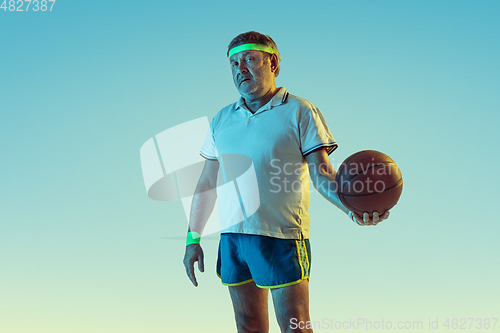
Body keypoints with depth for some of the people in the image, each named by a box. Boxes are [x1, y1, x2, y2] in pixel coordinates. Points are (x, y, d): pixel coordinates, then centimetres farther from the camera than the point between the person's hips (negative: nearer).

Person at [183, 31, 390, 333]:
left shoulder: (300, 112, -1)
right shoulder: (221, 120, 13)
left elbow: (322, 173, -8)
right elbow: (208, 182, 16)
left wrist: (352, 208, -27)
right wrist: (193, 239, 12)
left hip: (282, 237, -5)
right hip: (232, 237, 5)